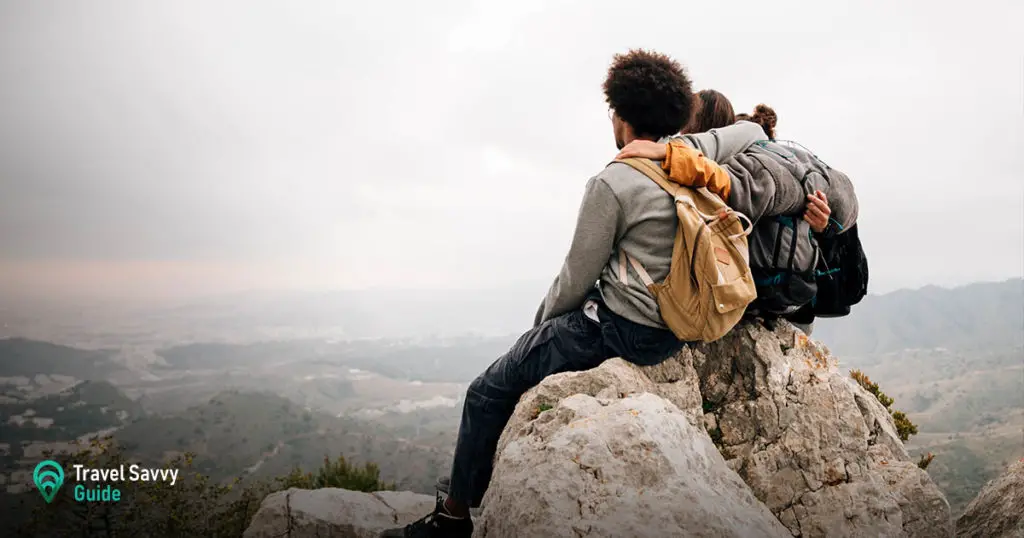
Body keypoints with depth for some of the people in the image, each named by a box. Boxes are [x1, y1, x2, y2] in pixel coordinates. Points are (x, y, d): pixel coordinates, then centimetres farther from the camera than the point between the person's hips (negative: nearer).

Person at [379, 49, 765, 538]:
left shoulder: (611, 184, -17)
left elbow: (576, 279, -11)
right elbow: (754, 133, 22)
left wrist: (543, 321, 7)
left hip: (621, 328, -9)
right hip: (678, 327, 9)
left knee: (488, 393, 3)